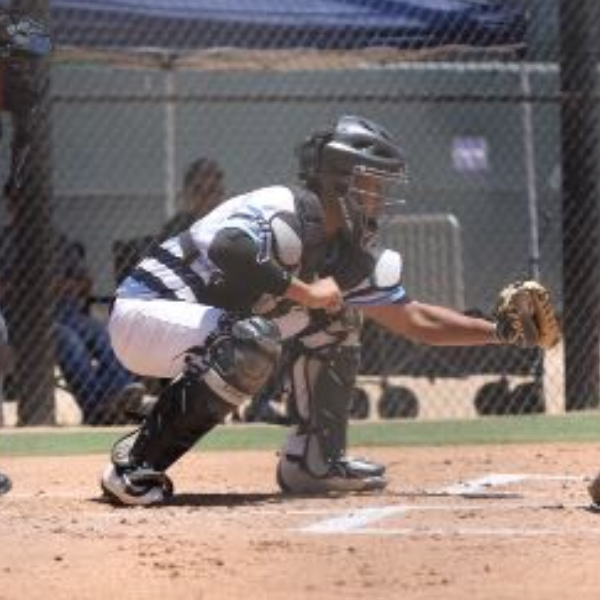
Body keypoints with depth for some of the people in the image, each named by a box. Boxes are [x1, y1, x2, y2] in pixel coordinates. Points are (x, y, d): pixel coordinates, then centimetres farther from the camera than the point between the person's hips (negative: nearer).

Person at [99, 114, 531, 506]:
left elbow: (417, 320, 13)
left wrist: (500, 330, 2)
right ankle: (135, 465, -29)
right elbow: (227, 250, -43)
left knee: (334, 318, 8)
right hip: (144, 313, -9)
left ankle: (314, 459, 10)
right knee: (253, 342, -36)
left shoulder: (350, 254, 7)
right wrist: (304, 292, -32)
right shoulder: (289, 215, -22)